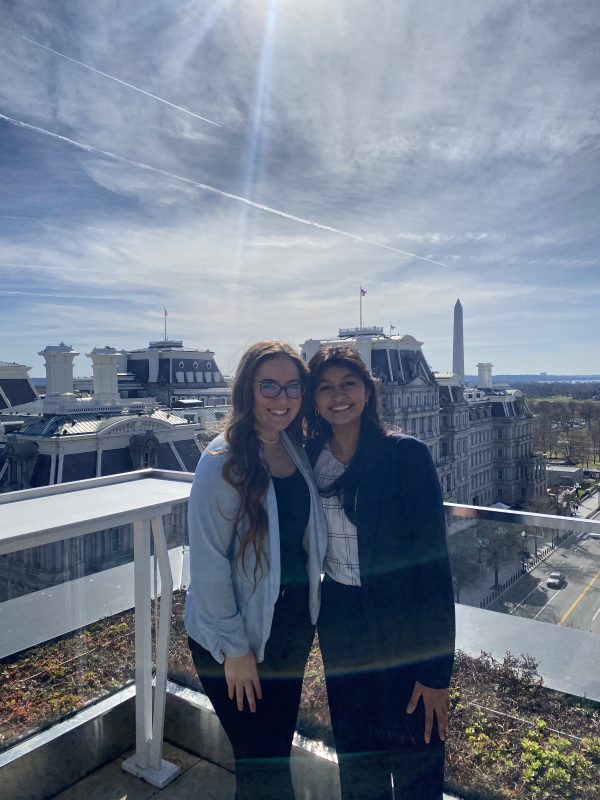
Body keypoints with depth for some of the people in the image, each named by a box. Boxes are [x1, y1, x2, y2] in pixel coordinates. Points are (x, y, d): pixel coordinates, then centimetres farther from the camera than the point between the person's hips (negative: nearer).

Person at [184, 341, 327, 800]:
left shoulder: (297, 451, -1)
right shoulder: (224, 461, -20)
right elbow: (208, 563, -19)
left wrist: (310, 615, 4)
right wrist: (233, 648, -15)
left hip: (294, 623, 6)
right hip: (235, 637, -6)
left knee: (278, 748, 22)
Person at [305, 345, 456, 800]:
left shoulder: (407, 455, -16)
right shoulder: (309, 459, -2)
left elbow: (434, 561, -16)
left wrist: (437, 670, -15)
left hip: (403, 626, -4)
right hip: (340, 622, 4)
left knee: (414, 760, 14)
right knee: (356, 759, 22)